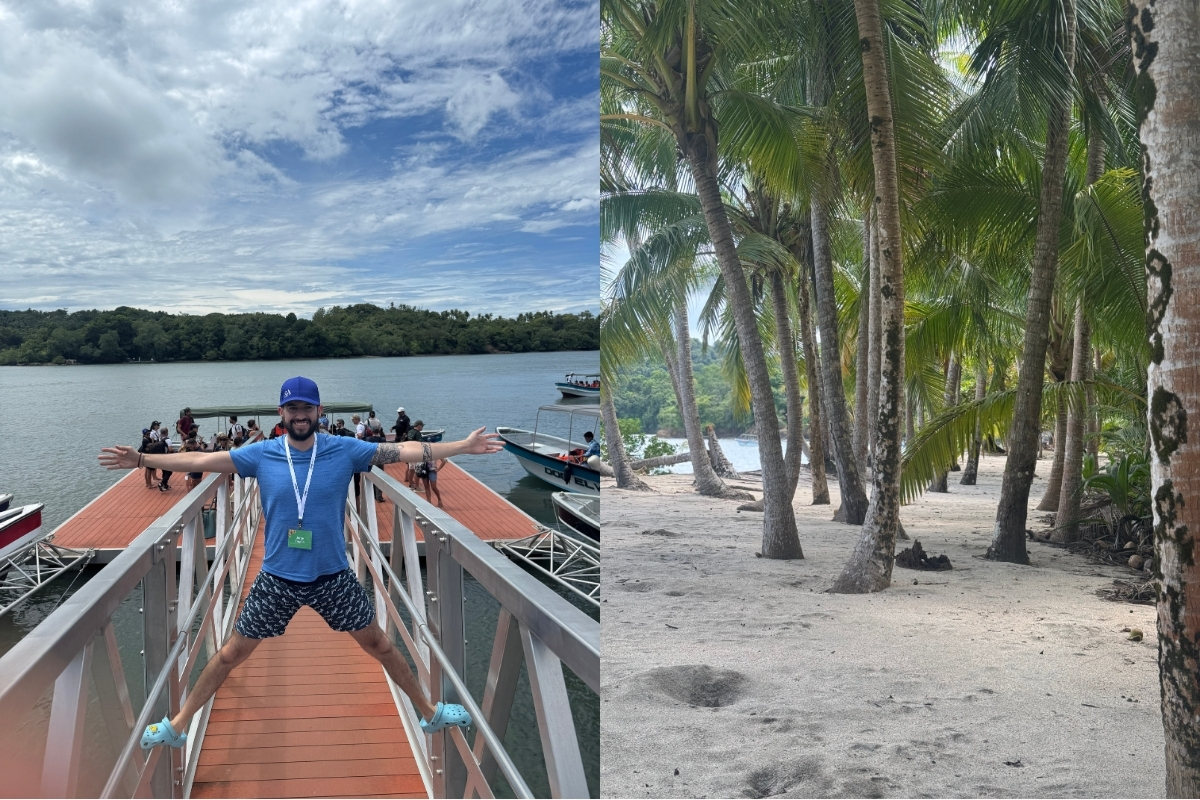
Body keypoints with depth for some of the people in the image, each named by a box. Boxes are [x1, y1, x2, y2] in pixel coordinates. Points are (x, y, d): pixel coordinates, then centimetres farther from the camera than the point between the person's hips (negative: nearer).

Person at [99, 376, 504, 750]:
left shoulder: (345, 451, -9)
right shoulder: (260, 455, -6)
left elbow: (404, 451, -11)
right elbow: (200, 460, -5)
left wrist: (464, 445, -15)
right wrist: (141, 459, -11)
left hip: (333, 577, 0)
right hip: (276, 580, 1)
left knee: (380, 646, 11)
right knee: (232, 654, 12)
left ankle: (428, 712, 29)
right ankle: (177, 725, 34)